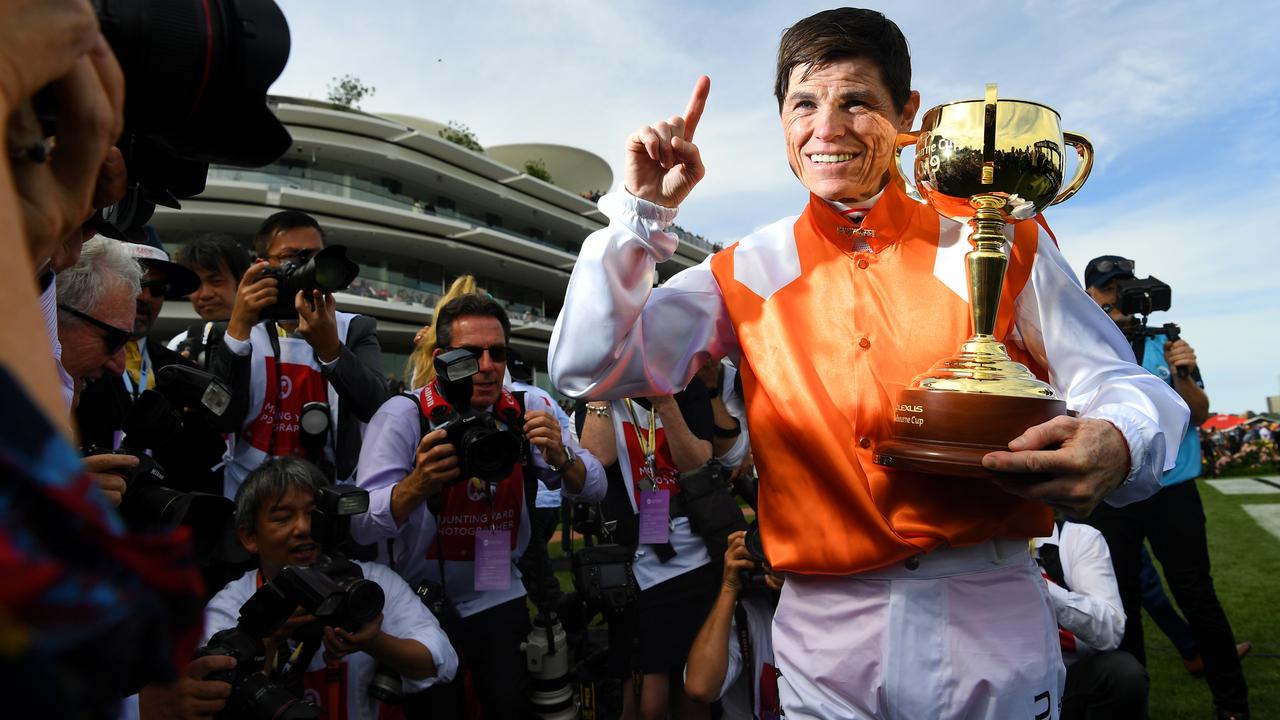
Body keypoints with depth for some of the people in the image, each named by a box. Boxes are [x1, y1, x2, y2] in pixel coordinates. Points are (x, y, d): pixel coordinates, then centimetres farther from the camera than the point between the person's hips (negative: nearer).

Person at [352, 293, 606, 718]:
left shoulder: (524, 412, -6)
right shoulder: (402, 416, -15)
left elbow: (592, 490, -10)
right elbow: (362, 525, -22)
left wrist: (561, 457, -31)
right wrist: (418, 483, -41)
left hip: (496, 594, 2)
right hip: (418, 598, -2)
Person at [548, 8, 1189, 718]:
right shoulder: (747, 275, 1)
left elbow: (1121, 385, 0)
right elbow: (588, 367, -4)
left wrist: (1116, 446, -24)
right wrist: (643, 208, -9)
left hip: (994, 630, 0)